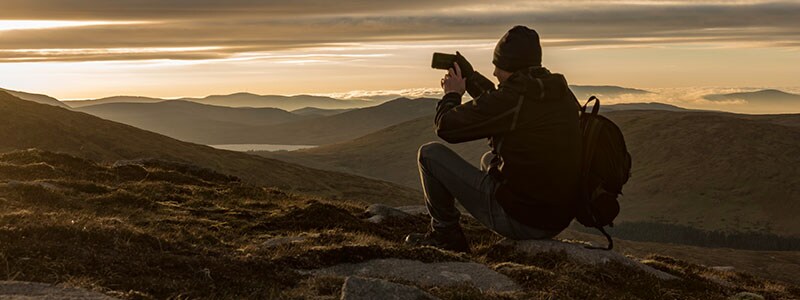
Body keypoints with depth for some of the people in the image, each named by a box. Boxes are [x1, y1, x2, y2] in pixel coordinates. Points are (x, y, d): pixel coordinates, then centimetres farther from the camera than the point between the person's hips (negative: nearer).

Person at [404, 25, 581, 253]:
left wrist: (452, 94, 11)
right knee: (489, 159, 36)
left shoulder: (513, 98, -20)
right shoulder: (562, 93, 5)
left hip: (516, 216, -8)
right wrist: (470, 77, 29)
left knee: (430, 153, 2)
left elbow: (445, 127, -9)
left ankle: (445, 233, 13)